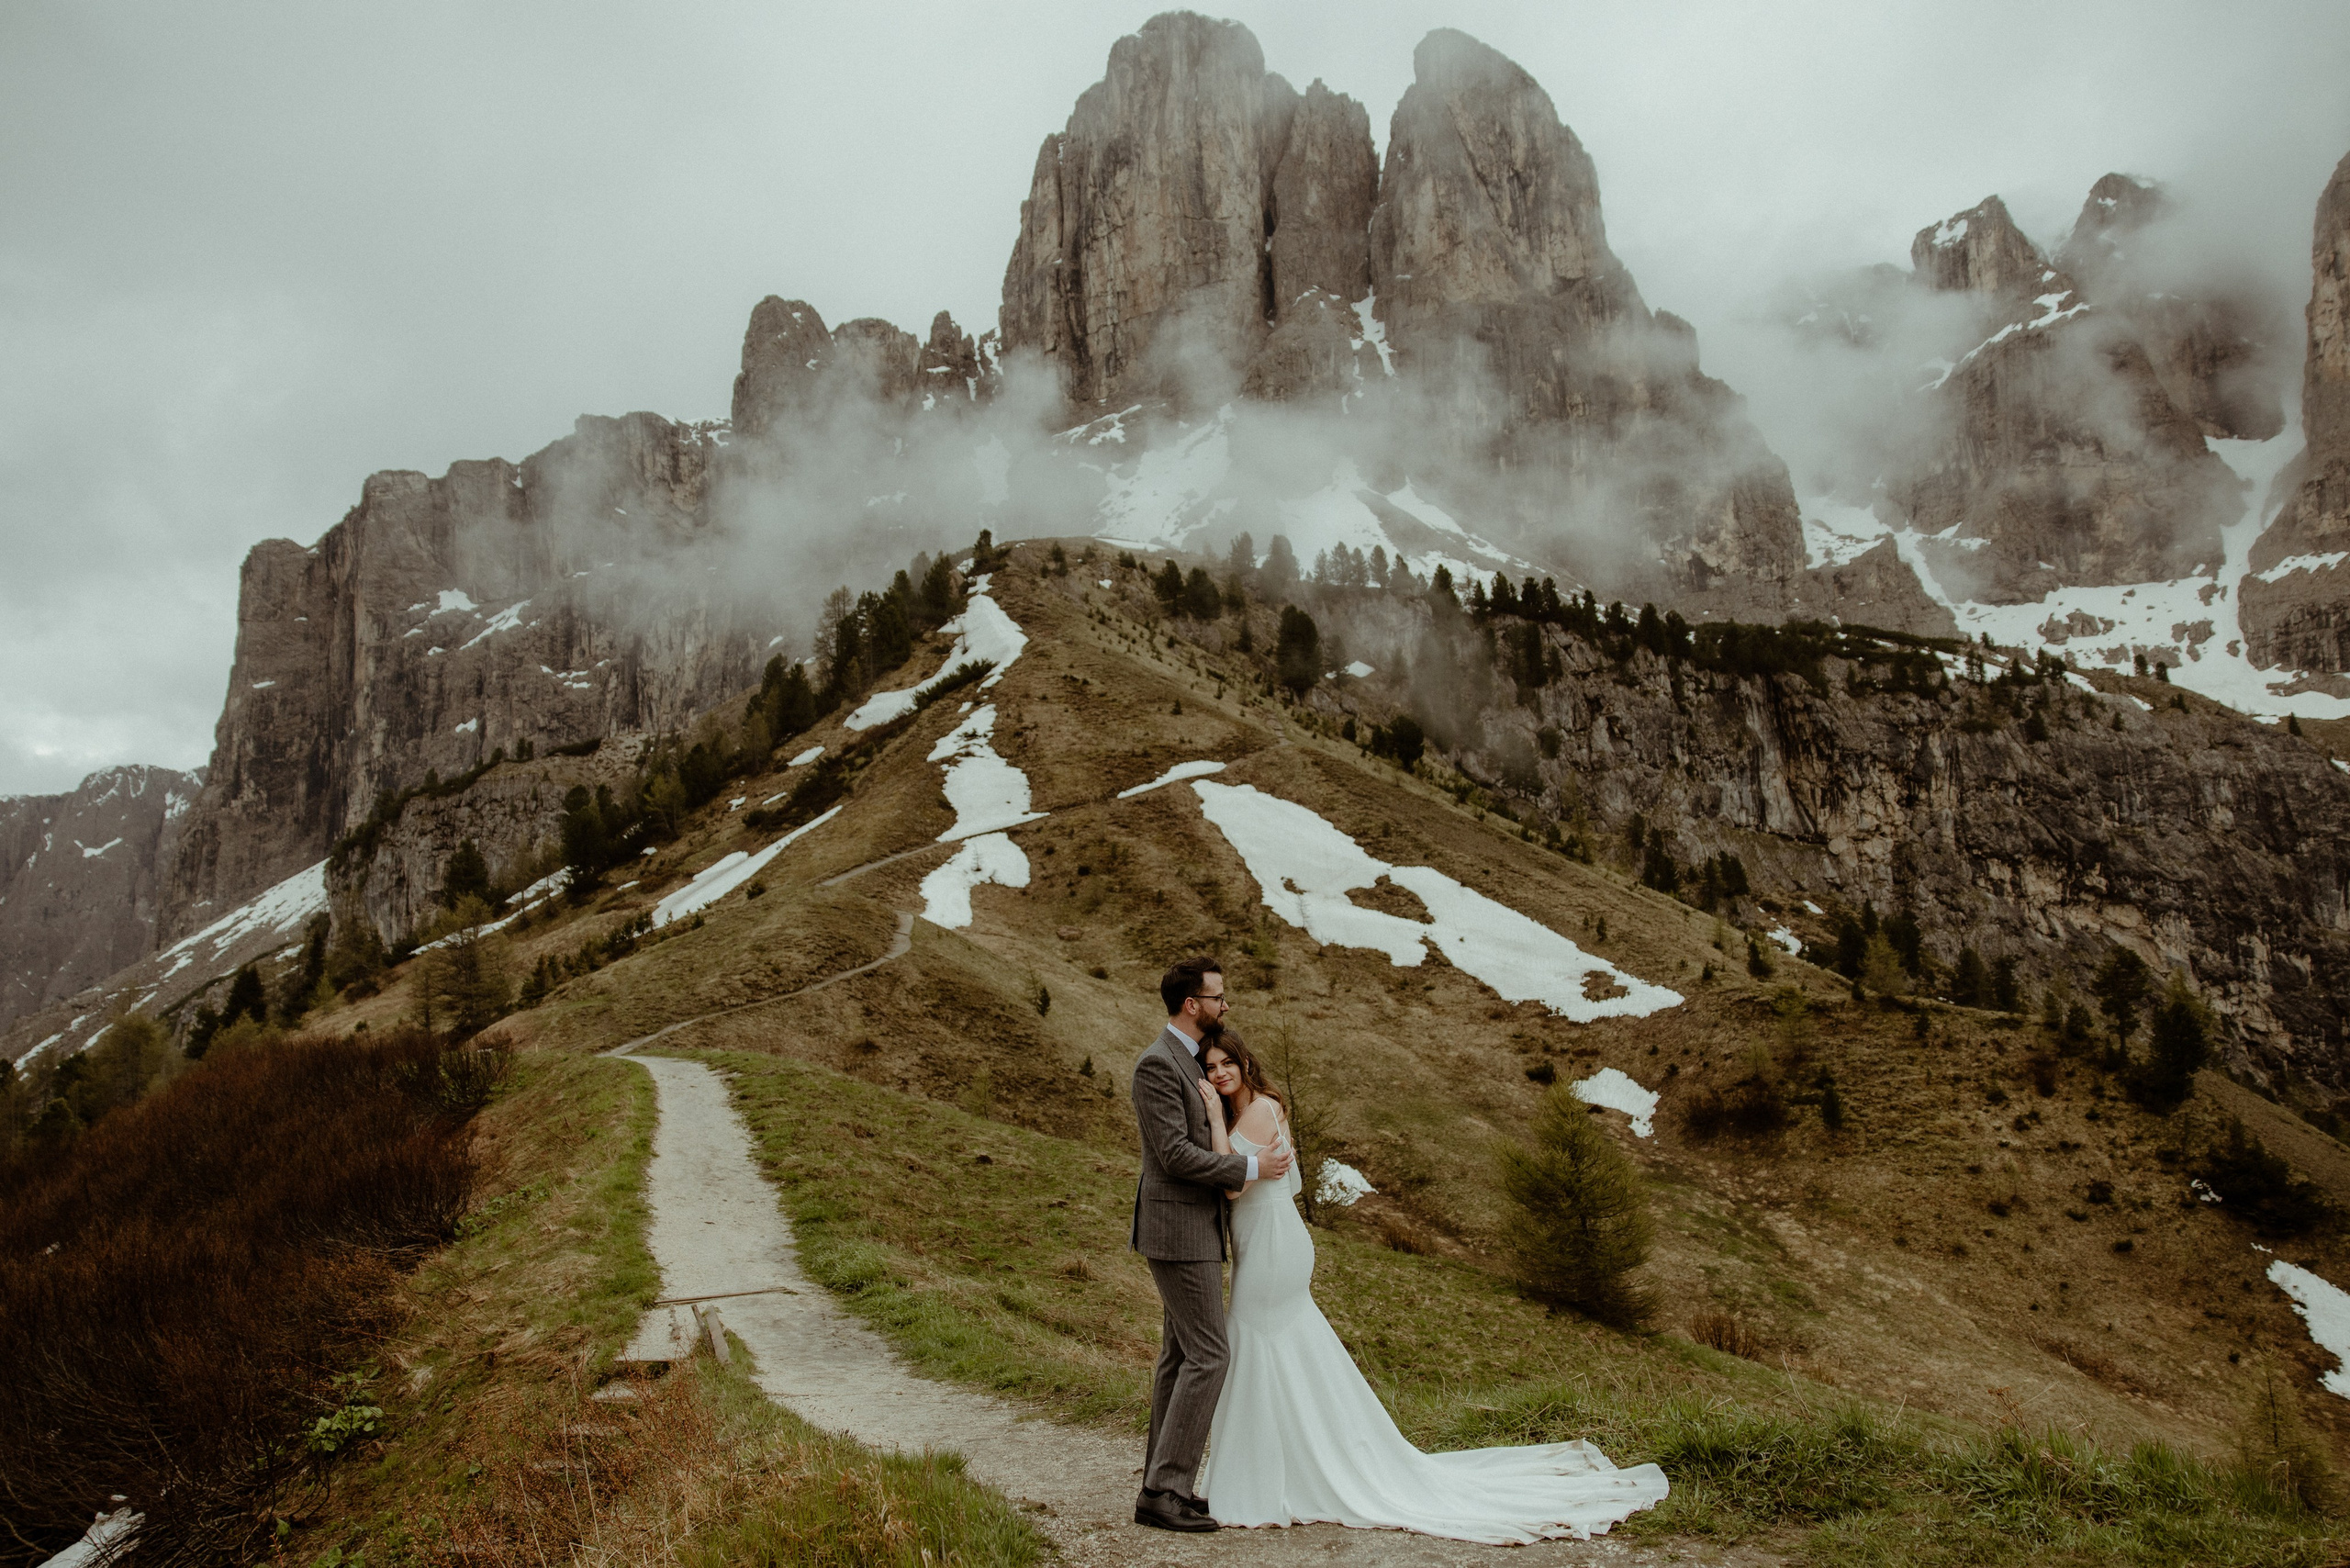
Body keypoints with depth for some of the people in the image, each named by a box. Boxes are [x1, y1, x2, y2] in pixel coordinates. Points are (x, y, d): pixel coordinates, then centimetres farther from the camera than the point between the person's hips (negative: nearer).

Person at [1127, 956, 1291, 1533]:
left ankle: (1163, 1484, 19)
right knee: (1207, 1356, -8)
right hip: (1179, 1230, -10)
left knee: (1180, 1355, 12)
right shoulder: (1157, 1064, -18)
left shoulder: (1189, 1059, 14)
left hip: (1194, 1226, 10)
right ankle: (1164, 1491, -3)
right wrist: (1251, 1169, -17)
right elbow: (1174, 1153, -22)